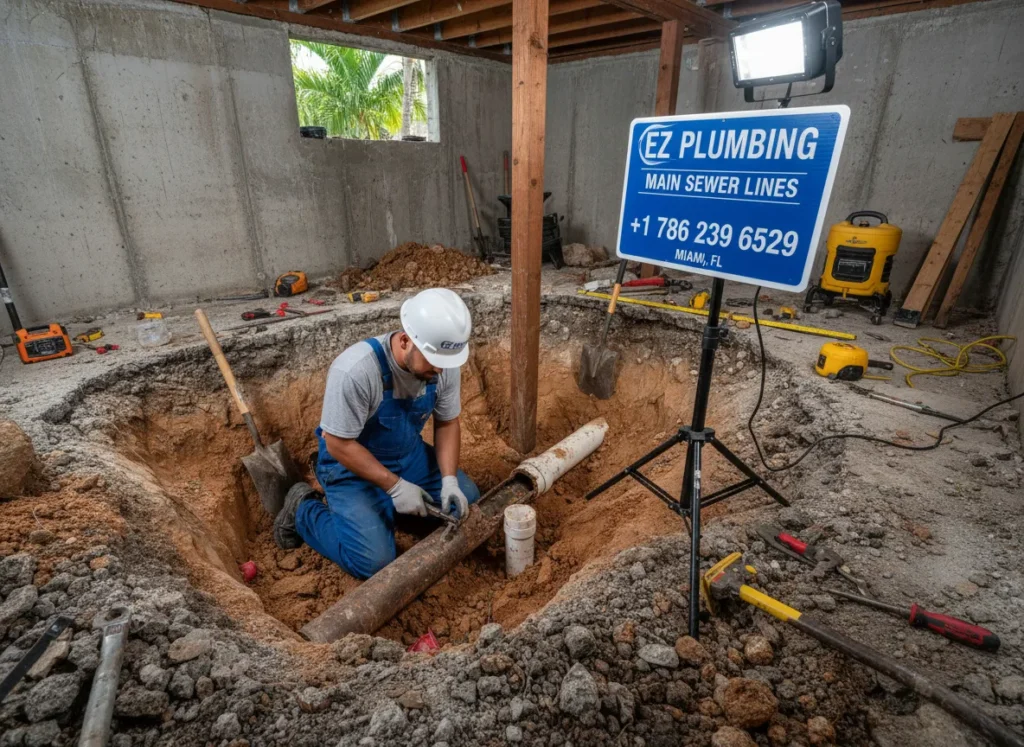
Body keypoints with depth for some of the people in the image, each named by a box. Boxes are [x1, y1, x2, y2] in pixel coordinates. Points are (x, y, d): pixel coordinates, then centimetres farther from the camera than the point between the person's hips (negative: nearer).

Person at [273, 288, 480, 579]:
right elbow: (339, 445, -25)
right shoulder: (355, 371, -35)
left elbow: (447, 423, -4)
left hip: (409, 454, 6)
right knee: (373, 561, -16)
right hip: (351, 464, -6)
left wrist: (449, 480, -17)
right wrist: (395, 486, -25)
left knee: (470, 505, 2)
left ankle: (389, 505, 20)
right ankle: (304, 511, 9)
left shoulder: (443, 361, -16)